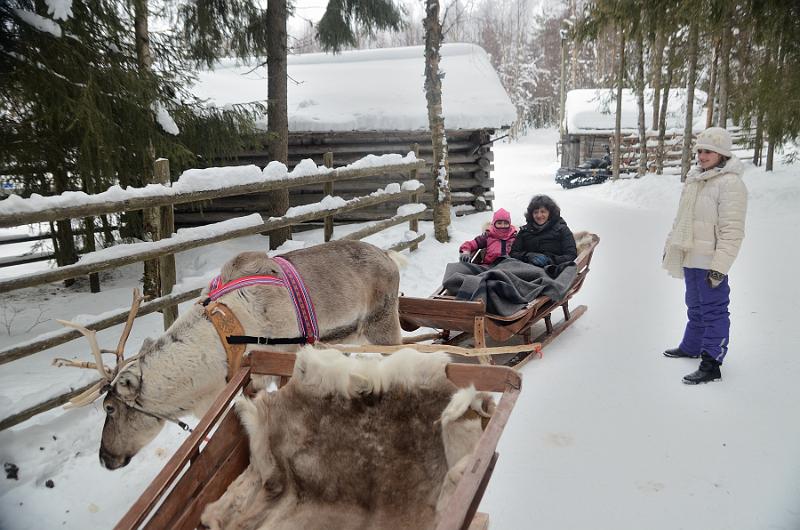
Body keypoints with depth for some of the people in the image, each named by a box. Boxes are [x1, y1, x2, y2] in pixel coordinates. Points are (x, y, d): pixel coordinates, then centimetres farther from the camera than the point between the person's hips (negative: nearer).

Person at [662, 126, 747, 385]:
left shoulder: (730, 183, -16)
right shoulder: (695, 178, 11)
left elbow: (732, 230, -20)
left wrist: (719, 266, -22)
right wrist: (670, 245, 22)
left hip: (710, 261, -9)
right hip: (690, 257, 9)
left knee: (713, 310, -2)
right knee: (695, 306, 22)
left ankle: (711, 363, 5)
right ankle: (692, 346, 38)